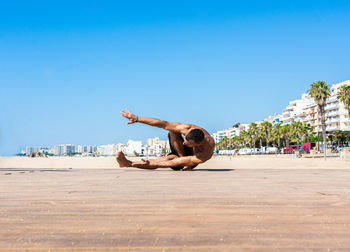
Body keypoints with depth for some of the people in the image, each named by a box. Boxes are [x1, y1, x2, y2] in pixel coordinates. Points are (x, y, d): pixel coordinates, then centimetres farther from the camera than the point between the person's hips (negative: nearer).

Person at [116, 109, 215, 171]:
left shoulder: (206, 155, -40)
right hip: (181, 151, 3)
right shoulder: (188, 129, -34)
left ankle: (130, 163, -33)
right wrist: (137, 118, -34)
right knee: (172, 131, -31)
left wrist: (150, 164, -42)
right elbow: (164, 124, -30)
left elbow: (177, 163, -40)